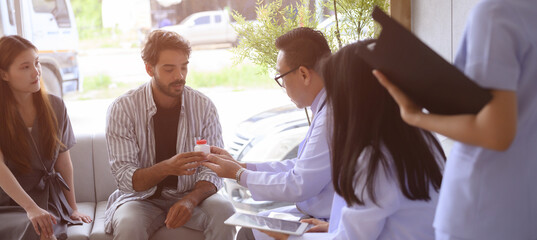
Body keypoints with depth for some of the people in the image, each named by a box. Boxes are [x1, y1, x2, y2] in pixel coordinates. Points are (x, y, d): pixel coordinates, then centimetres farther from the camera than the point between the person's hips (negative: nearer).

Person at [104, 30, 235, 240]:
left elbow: (212, 168, -5)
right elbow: (125, 178, -14)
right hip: (141, 197, -2)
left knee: (224, 213, -27)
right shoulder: (122, 109, -10)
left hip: (190, 194, 2)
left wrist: (190, 200, -26)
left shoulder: (203, 106, -4)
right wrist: (167, 167, -33)